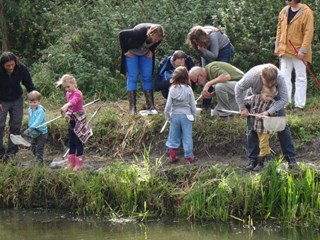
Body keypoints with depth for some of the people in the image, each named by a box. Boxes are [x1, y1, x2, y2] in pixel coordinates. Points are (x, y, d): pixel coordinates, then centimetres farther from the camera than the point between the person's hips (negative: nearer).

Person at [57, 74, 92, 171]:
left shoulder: (77, 93, -19)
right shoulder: (68, 94, 6)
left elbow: (73, 101, -41)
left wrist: (66, 105, -60)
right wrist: (67, 114, -3)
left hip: (79, 121, -8)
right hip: (72, 120, 8)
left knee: (78, 142, -2)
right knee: (71, 143, 12)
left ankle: (79, 164, 4)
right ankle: (71, 163, 19)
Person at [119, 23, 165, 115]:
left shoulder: (158, 36, -24)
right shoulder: (138, 32, -40)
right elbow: (121, 34, -29)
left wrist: (152, 51, -7)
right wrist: (125, 50, -23)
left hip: (146, 54, 4)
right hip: (132, 53, -4)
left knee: (147, 77, -2)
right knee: (132, 78, -10)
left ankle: (151, 106, 0)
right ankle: (132, 108, -11)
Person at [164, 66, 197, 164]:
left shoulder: (172, 89, -7)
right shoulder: (188, 89, -7)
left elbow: (168, 104, -6)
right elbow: (193, 104, -2)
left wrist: (167, 116, 6)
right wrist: (194, 116, 10)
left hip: (175, 115, 1)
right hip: (186, 115, -1)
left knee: (174, 135, 13)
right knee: (187, 136, 5)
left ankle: (171, 149, -6)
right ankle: (189, 156, 7)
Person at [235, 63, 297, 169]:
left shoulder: (280, 78, -38)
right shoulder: (252, 76, -39)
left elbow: (284, 99, -29)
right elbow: (238, 88, -21)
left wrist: (269, 112, -37)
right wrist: (242, 108, -19)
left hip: (274, 96, 0)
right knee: (251, 128, -4)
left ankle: (291, 158, -2)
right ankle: (252, 160, 5)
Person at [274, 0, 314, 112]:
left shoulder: (306, 12, -13)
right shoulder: (284, 11, 6)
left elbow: (308, 32, -15)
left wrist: (303, 50, -19)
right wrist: (277, 46, 10)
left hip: (298, 52, -6)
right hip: (285, 50, 6)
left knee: (301, 78, 3)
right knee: (284, 77, 5)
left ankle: (299, 105, 6)